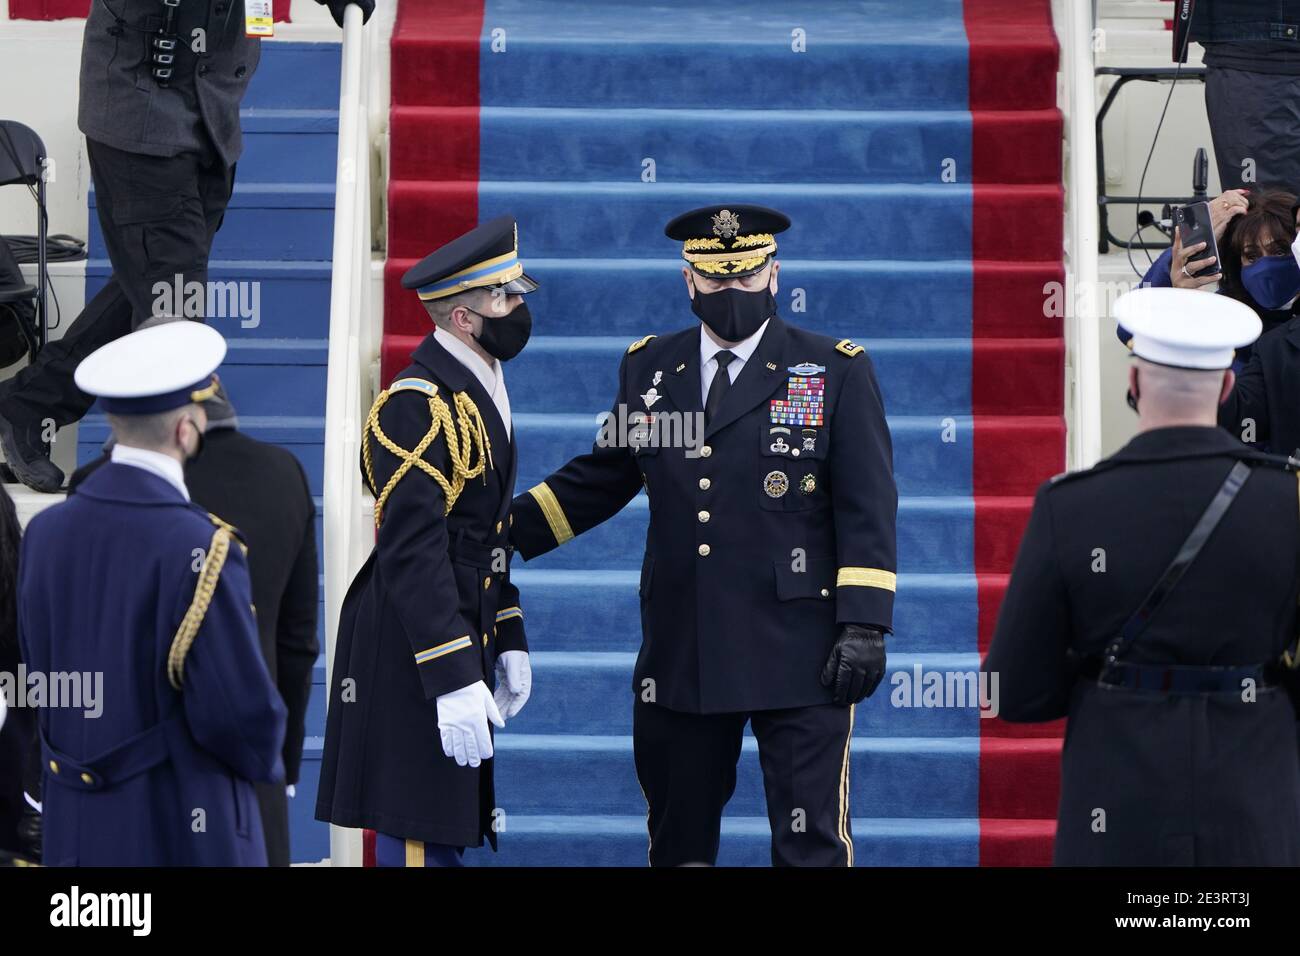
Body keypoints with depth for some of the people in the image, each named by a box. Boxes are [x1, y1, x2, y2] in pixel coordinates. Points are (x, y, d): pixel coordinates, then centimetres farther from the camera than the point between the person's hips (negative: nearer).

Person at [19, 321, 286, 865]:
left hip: (74, 828, 6)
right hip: (182, 830, -6)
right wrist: (264, 760, 3)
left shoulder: (45, 532, 0)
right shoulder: (199, 549, -20)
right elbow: (242, 708, -17)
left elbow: (39, 667, 9)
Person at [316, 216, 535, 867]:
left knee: (449, 830, 13)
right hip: (412, 658, -10)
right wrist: (454, 681, -25)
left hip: (467, 639, 10)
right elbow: (411, 555, -22)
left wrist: (508, 642, 17)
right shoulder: (416, 407, -17)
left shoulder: (481, 393, 14)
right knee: (421, 841, -7)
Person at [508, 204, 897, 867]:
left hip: (798, 654, -4)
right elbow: (601, 477, 19)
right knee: (677, 842, 11)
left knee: (811, 843, -5)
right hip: (680, 656, 4)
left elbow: (868, 509, -4)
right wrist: (503, 531, 10)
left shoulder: (837, 372, -1)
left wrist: (865, 623, -12)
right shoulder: (649, 369, 10)